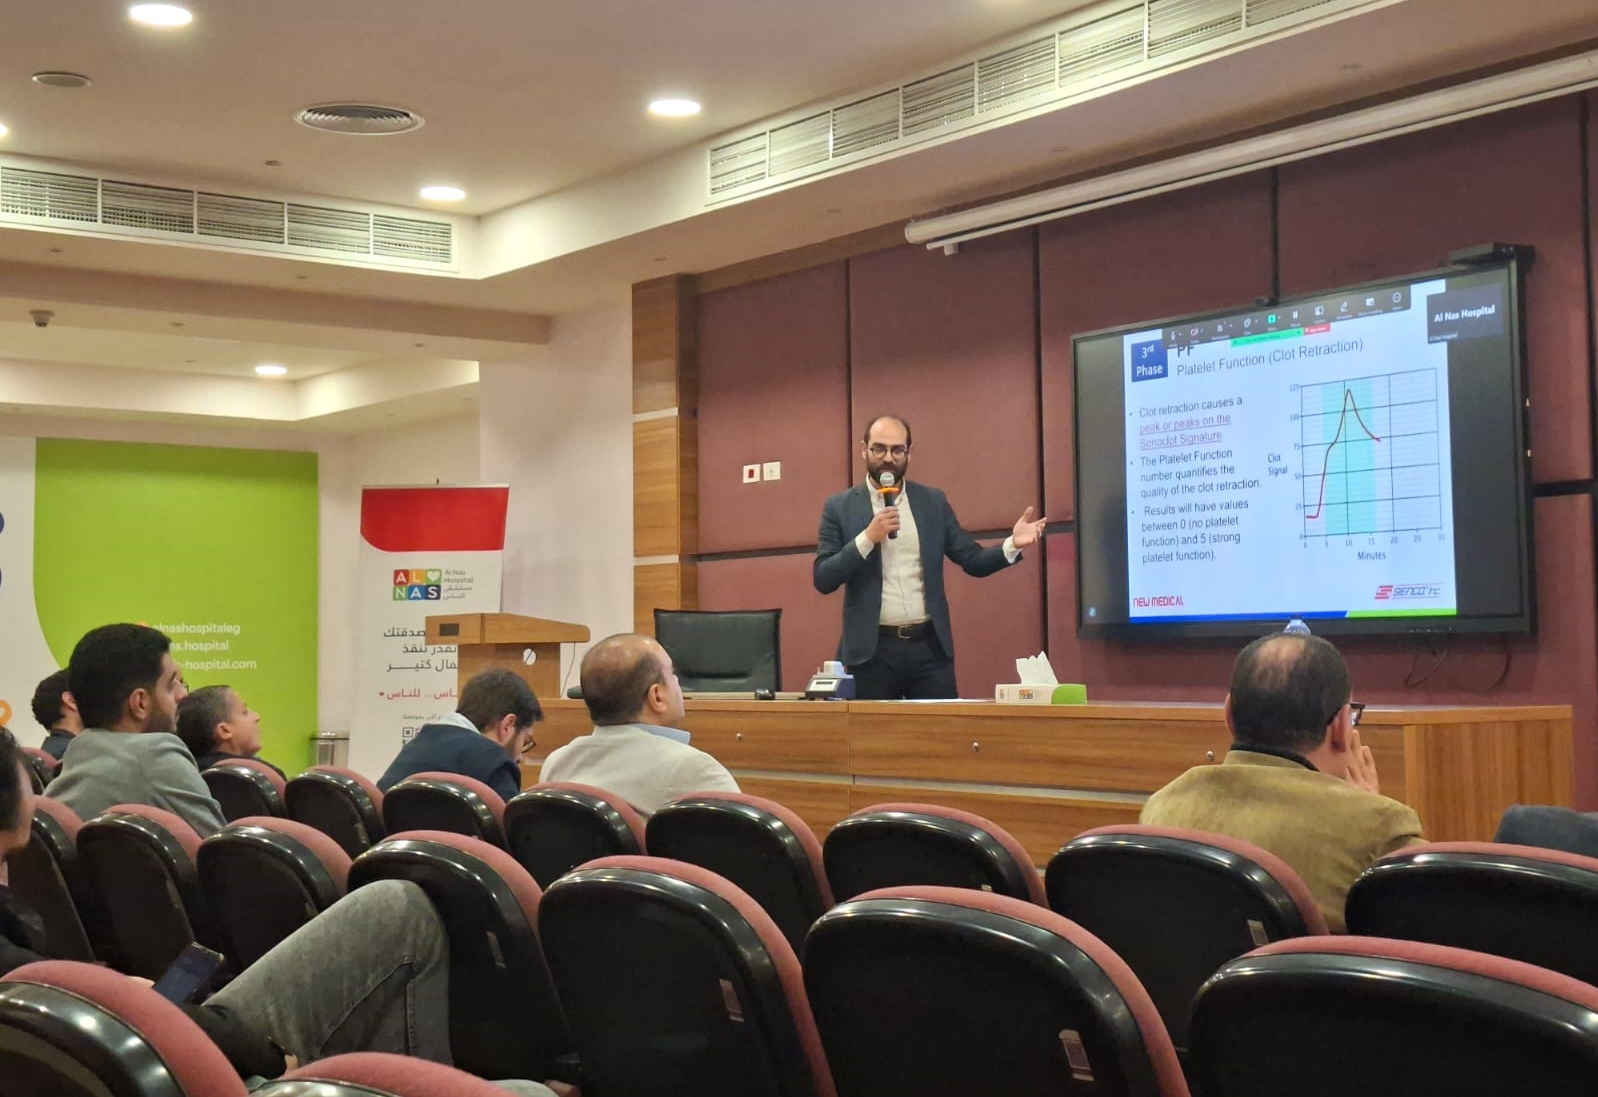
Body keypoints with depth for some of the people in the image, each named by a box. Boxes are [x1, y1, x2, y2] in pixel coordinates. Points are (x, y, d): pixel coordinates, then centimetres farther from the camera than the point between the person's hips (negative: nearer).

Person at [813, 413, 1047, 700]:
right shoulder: (840, 507, 2)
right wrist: (868, 537, -16)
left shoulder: (932, 501, 8)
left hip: (929, 646, 2)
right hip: (872, 649, -2)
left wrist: (1012, 544, -11)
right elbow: (823, 579, -6)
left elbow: (973, 561, 7)